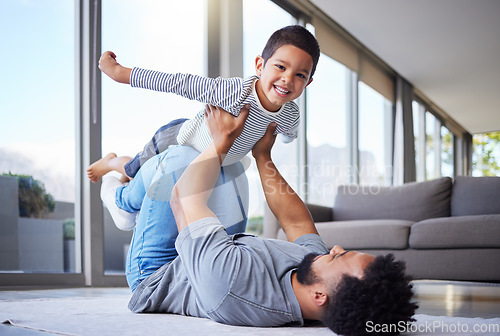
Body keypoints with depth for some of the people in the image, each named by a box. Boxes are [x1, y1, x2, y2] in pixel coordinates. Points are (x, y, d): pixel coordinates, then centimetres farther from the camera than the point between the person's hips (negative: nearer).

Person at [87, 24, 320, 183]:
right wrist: (119, 72, -32)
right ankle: (111, 161, 57)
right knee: (134, 172, 23)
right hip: (179, 137, -4)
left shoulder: (290, 116, -26)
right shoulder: (234, 91, -45)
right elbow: (178, 83, -39)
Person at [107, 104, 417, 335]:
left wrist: (223, 138, -16)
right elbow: (297, 222, -6)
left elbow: (185, 196, -32)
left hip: (152, 276, -6)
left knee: (179, 154, -6)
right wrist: (263, 156, 4)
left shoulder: (232, 280, -51)